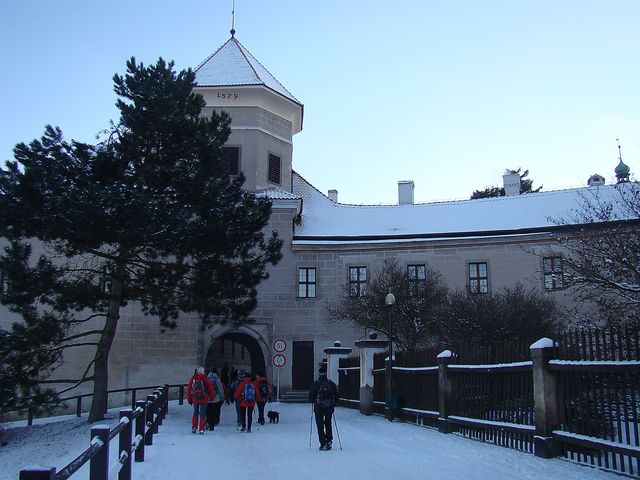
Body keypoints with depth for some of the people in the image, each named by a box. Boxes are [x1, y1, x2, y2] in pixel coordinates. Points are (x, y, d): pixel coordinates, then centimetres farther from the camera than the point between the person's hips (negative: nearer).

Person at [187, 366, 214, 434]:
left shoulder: (192, 378, -2)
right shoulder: (204, 379, -9)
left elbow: (189, 389, 3)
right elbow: (210, 387, -6)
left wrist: (189, 399, 12)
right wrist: (211, 397, 7)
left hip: (195, 399, 3)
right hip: (204, 400, -3)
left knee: (195, 413, 20)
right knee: (202, 414, 4)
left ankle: (194, 428, 22)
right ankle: (201, 430, 0)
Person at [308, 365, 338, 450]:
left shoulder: (316, 384, -10)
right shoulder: (332, 384, -1)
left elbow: (311, 396, -7)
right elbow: (336, 396, 5)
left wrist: (313, 401, 15)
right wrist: (333, 404, 20)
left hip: (319, 408, -3)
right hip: (329, 408, 3)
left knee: (320, 425, 4)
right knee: (328, 424, 19)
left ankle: (323, 444, 1)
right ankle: (329, 441, 14)